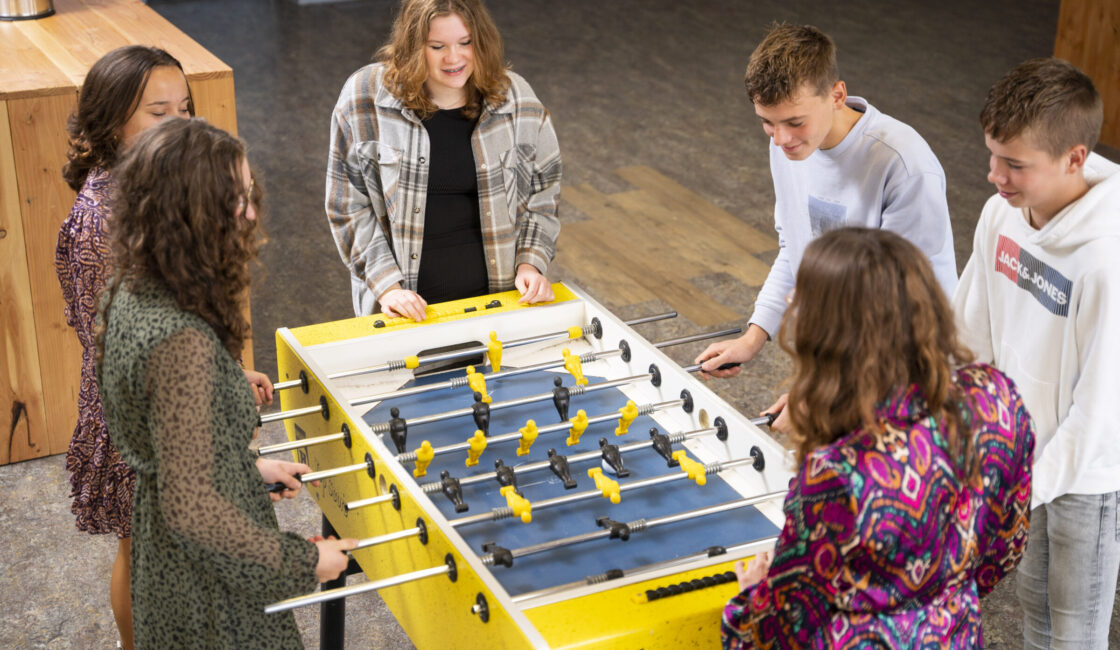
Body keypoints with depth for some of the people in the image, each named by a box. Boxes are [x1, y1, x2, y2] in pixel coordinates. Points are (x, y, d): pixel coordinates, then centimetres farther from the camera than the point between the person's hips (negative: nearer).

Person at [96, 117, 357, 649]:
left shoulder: (131, 295, -4)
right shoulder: (183, 342, -33)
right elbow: (191, 508, -30)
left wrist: (251, 466, 16)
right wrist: (304, 560, -20)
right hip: (209, 590, -9)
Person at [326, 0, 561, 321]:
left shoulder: (516, 99, -1)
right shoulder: (363, 99, -7)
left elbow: (543, 193, 10)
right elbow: (349, 205, -4)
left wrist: (531, 263, -3)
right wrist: (386, 286, -12)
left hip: (496, 292, 1)